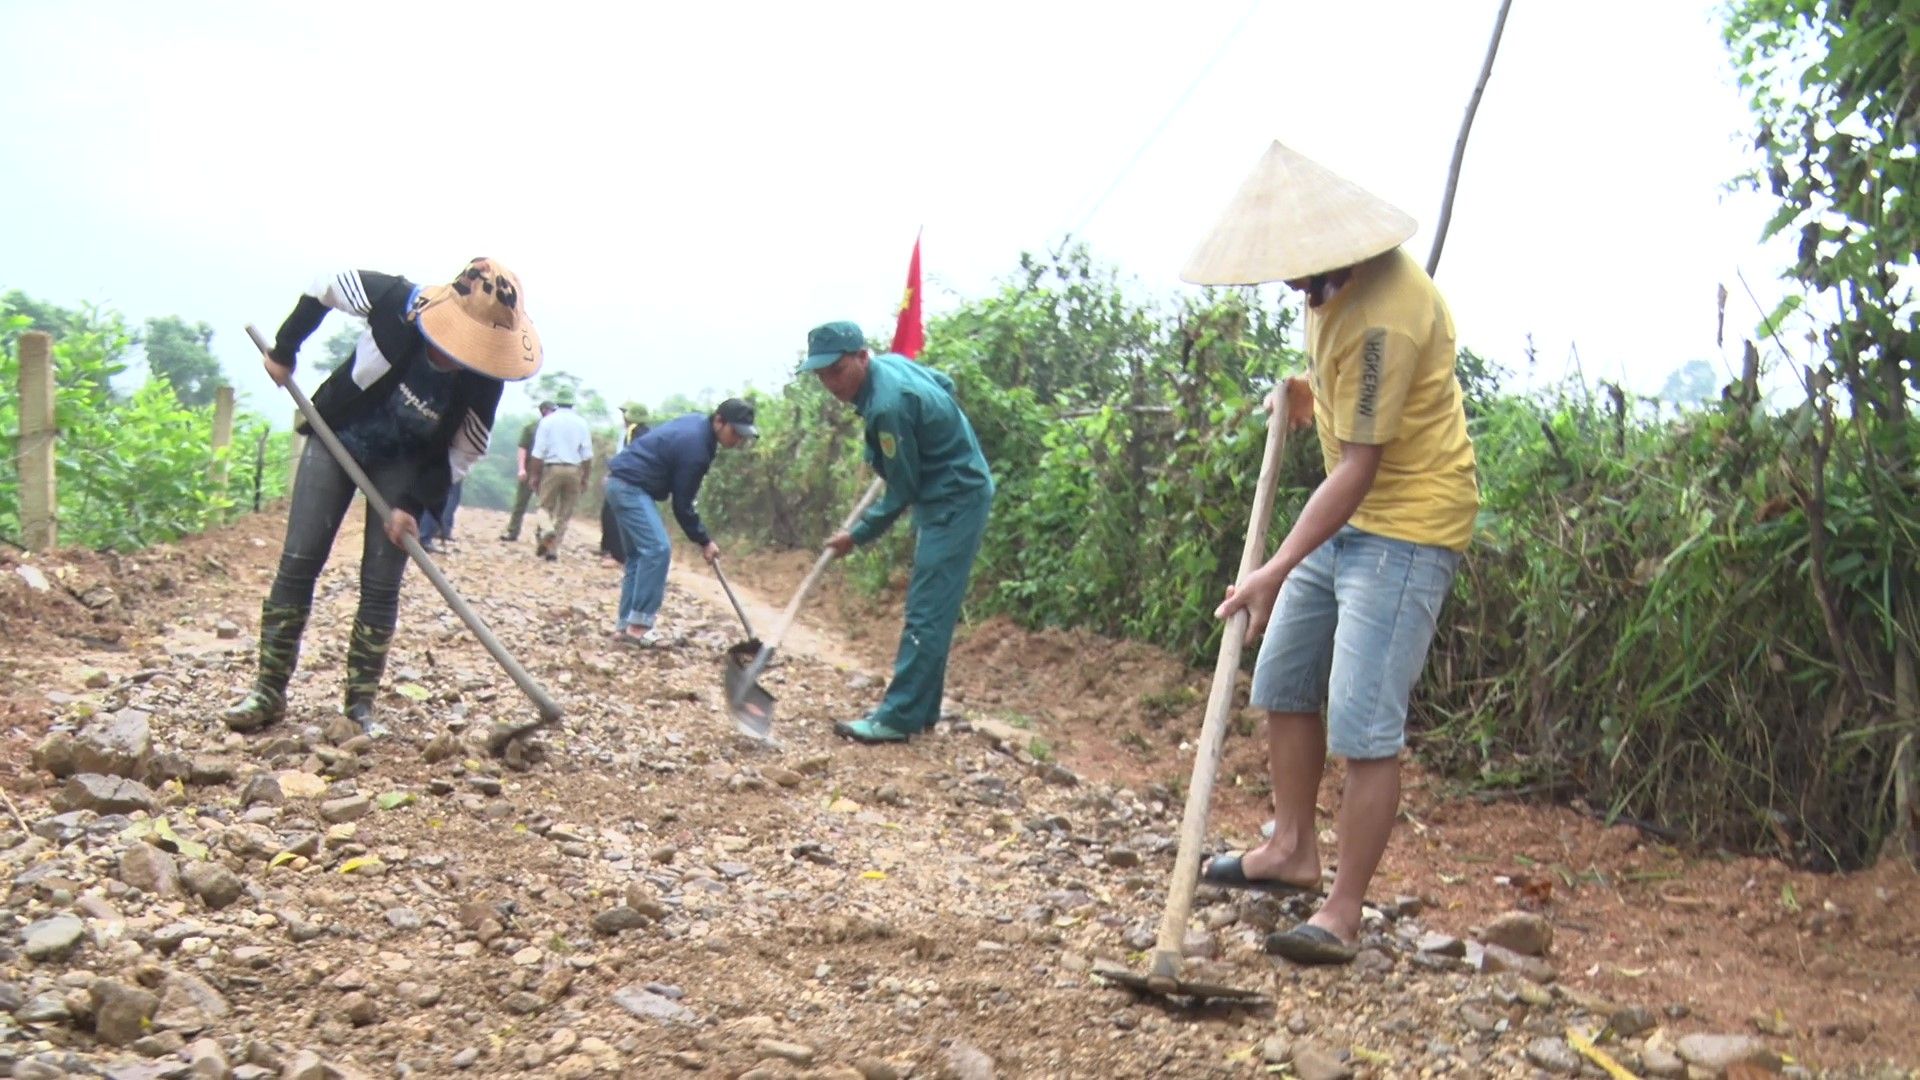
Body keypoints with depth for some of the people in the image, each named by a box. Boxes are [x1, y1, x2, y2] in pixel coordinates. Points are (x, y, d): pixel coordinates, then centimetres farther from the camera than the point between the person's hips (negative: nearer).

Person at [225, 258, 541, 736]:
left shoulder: (484, 378, -26)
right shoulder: (395, 302, -28)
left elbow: (462, 453, -13)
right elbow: (326, 286, -8)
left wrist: (412, 503, -22)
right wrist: (283, 350, -1)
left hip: (405, 463, 0)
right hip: (338, 435, 0)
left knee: (381, 583, -6)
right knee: (298, 562, -4)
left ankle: (361, 703, 4)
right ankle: (268, 691, 4)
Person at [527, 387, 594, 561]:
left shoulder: (547, 421, -1)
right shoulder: (581, 423, 3)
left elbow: (538, 452, -4)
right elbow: (587, 454, 1)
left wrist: (534, 475, 3)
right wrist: (586, 477, 8)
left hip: (552, 468, -1)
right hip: (574, 470, 1)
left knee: (546, 506, 10)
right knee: (565, 512, 8)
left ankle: (545, 529, -20)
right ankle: (553, 548, 7)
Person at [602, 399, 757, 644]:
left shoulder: (699, 422, 7)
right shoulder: (696, 448, -22)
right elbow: (682, 505, -13)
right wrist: (704, 541, -2)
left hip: (622, 482, 11)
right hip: (630, 486, -11)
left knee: (639, 553, 11)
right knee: (657, 549, -16)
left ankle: (626, 622, 12)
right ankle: (638, 625, -15)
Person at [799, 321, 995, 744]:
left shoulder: (889, 405, -26)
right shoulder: (892, 361, 2)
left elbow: (902, 491, -18)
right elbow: (946, 384, 21)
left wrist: (857, 535, -8)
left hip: (955, 502, -11)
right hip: (949, 495, 11)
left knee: (926, 614, -10)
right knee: (930, 610, 13)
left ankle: (898, 718, -8)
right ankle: (921, 709, 19)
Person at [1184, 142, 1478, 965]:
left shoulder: (1382, 317, -27)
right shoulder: (1334, 282, 3)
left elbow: (1359, 467, -28)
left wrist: (1278, 570, -32)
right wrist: (1306, 396, 14)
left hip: (1406, 526, -10)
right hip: (1345, 517, 10)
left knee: (1365, 728, -10)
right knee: (1283, 683, 15)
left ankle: (1343, 913, -1)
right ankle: (1292, 851, 29)